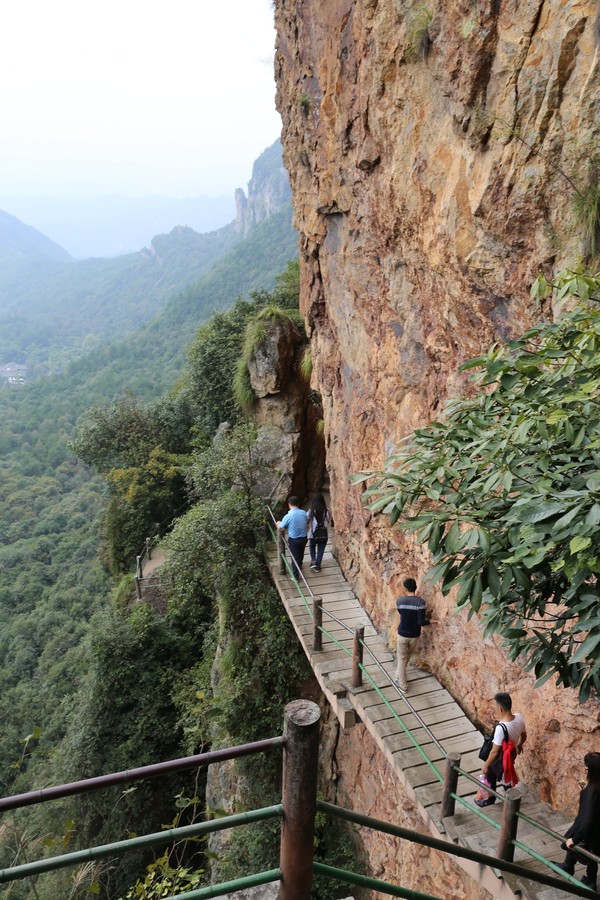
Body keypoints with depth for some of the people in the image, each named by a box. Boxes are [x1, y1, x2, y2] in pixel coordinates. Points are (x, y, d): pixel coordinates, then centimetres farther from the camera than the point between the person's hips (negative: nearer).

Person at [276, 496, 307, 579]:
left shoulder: (288, 516, -24)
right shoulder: (303, 513, -10)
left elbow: (280, 527, -9)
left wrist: (278, 523, 15)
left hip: (294, 540, -4)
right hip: (303, 538, 4)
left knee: (295, 557, 11)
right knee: (301, 554, 28)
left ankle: (295, 576, 21)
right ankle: (299, 566, 53)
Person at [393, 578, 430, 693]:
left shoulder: (400, 601, -12)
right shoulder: (420, 601, -19)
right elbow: (421, 621, -22)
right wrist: (430, 621, -2)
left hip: (402, 634, -1)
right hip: (414, 635, 1)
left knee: (402, 659, 13)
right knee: (406, 658, 24)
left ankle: (403, 686, 19)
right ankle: (399, 677, 41)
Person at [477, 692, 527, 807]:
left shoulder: (501, 728, -41)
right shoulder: (519, 717, -21)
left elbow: (495, 751, -29)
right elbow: (524, 735, 1)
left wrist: (485, 765, -12)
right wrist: (519, 745, 23)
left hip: (500, 758, -6)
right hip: (511, 754, 6)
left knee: (491, 776, 23)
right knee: (507, 775, 32)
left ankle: (490, 799, 47)